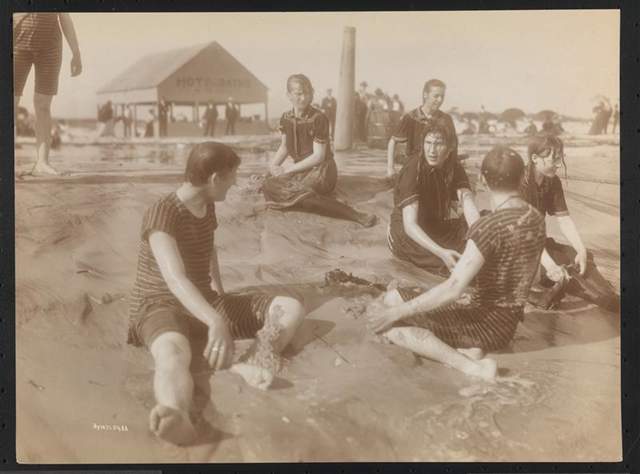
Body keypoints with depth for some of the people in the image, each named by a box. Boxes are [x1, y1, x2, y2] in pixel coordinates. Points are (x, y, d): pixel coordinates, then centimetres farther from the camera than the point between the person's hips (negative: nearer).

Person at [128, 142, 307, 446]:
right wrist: (218, 323, -50)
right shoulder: (162, 213, -20)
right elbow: (175, 278, -36)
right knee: (173, 353, -45)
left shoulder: (207, 206, 7)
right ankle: (177, 419, -75)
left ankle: (248, 366, -37)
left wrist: (220, 294, 19)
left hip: (206, 305, 8)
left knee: (291, 309, -8)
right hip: (162, 307, -8)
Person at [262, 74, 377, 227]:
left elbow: (319, 156, -16)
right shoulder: (286, 118, 5)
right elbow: (284, 147, 16)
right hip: (301, 169, 7)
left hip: (321, 170, -7)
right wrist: (274, 165, -5)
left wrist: (289, 169, -16)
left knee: (294, 193, -35)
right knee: (268, 186, -12)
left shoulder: (318, 119, -14)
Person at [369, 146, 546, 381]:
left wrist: (397, 312, -24)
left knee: (391, 325, -13)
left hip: (487, 324, -8)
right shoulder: (536, 218, 2)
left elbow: (453, 289, -28)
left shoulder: (489, 226, -24)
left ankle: (471, 366, -18)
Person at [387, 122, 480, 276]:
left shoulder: (454, 167, -7)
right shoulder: (413, 169, -24)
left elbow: (468, 201, -23)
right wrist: (441, 252, -47)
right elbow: (409, 224, -32)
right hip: (405, 234, -6)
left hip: (437, 229, 6)